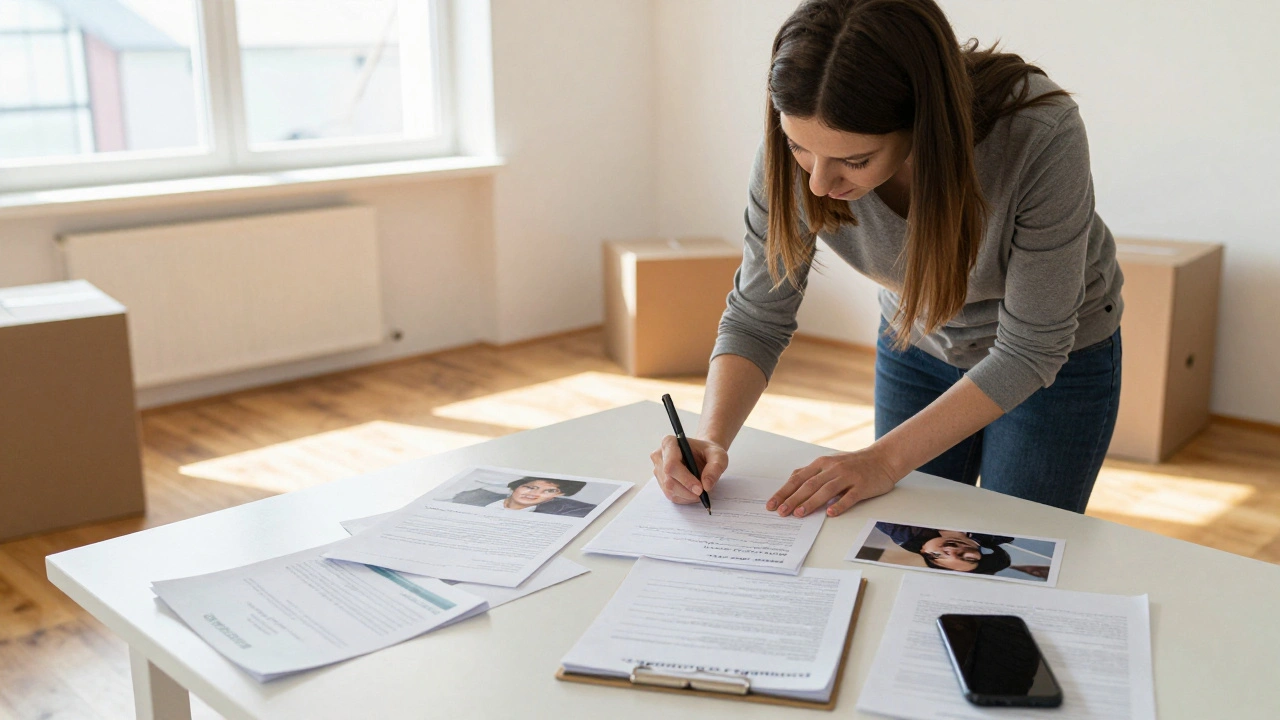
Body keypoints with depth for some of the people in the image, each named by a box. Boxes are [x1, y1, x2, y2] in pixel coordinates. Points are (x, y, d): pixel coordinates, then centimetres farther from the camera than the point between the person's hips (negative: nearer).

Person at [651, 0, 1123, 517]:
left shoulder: (1042, 135, -38)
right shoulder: (801, 146, -29)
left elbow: (1031, 350, -28)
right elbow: (757, 316, -18)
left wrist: (887, 459, -32)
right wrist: (712, 437, -35)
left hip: (1057, 361, -2)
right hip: (916, 352, 3)